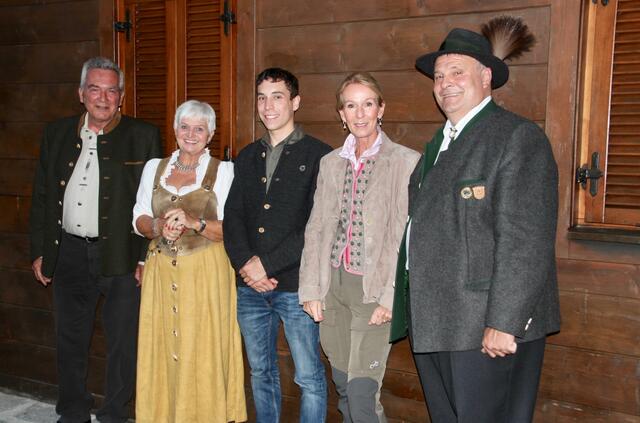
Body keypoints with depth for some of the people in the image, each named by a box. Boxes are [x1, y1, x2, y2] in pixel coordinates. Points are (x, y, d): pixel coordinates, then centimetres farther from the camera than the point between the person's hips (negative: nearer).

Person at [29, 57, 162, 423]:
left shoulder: (143, 137, -3)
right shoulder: (57, 134, 8)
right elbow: (42, 197, 12)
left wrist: (147, 258, -10)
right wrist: (40, 251, 8)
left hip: (122, 256, -4)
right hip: (69, 253, 4)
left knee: (124, 343, 5)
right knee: (70, 340, 16)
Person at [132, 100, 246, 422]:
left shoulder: (223, 171, 0)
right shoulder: (154, 168, 11)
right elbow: (139, 220, 11)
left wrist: (193, 222, -21)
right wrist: (158, 226, -11)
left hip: (205, 271, -3)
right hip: (161, 270, 3)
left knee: (202, 351, -1)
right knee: (161, 348, 6)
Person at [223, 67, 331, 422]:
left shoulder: (319, 156, -6)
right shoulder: (247, 158, 12)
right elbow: (232, 217, 8)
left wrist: (267, 264, -15)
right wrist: (246, 265, -8)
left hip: (296, 286, -5)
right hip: (251, 287, 6)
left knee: (309, 377, 4)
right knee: (261, 373, 18)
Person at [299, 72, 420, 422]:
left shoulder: (406, 162, -6)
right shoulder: (330, 163, 10)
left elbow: (409, 238, -9)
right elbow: (316, 228, 11)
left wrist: (391, 299, -14)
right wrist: (311, 289, 6)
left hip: (374, 289, -5)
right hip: (333, 285, 5)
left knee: (361, 394, -7)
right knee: (343, 388, 14)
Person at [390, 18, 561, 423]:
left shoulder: (519, 137, -10)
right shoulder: (439, 144, 17)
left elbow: (526, 240, -18)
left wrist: (503, 323, -21)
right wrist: (406, 309, 15)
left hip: (489, 329, -8)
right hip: (433, 326, 8)